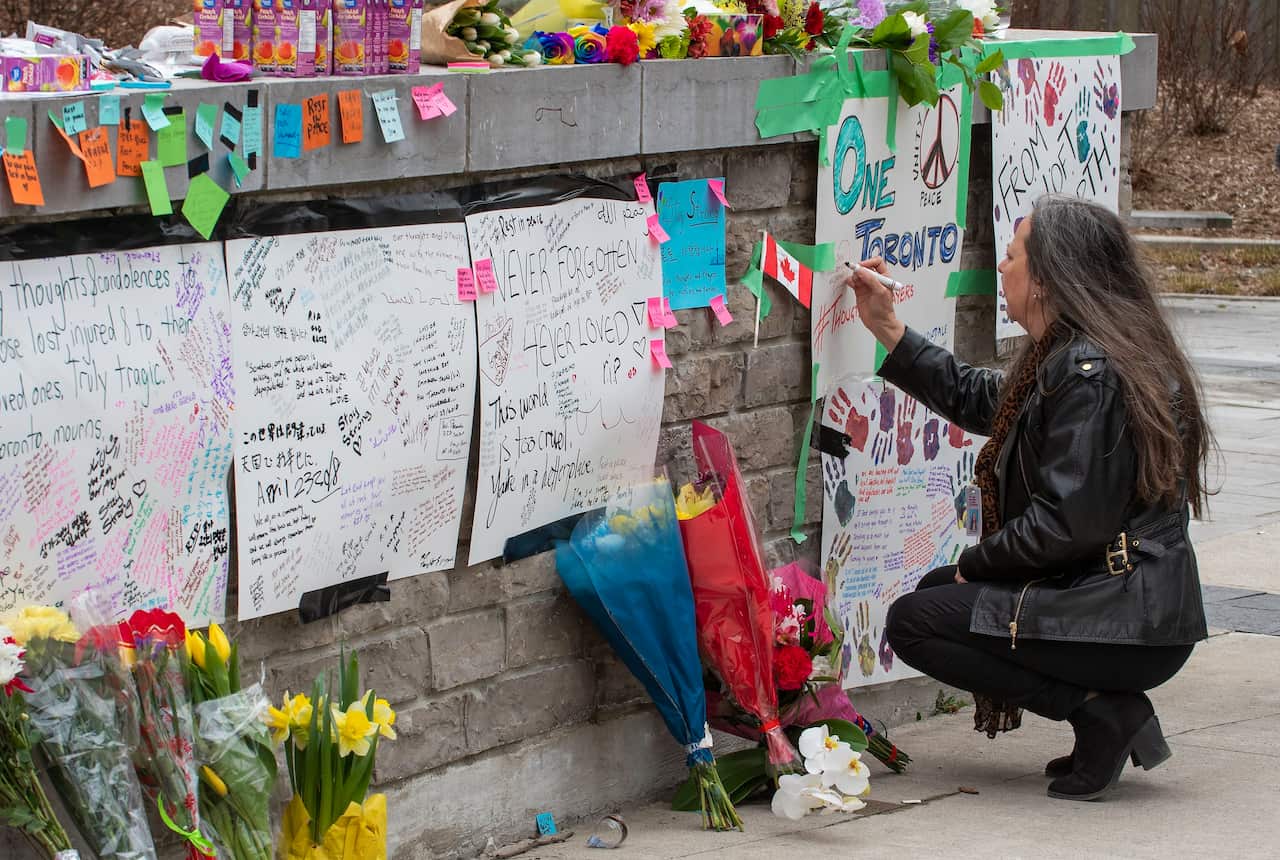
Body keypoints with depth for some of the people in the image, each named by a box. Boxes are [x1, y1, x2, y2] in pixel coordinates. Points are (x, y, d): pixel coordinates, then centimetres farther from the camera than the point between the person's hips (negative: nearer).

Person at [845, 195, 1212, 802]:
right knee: (940, 592, 24)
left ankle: (1102, 711, -9)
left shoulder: (1088, 372, -19)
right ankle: (1108, 708, 10)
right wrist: (887, 329, 25)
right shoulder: (1065, 358, 13)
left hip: (1126, 625, -10)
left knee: (913, 621, -4)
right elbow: (980, 401, 27)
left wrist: (974, 565, -7)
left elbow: (1069, 521, -22)